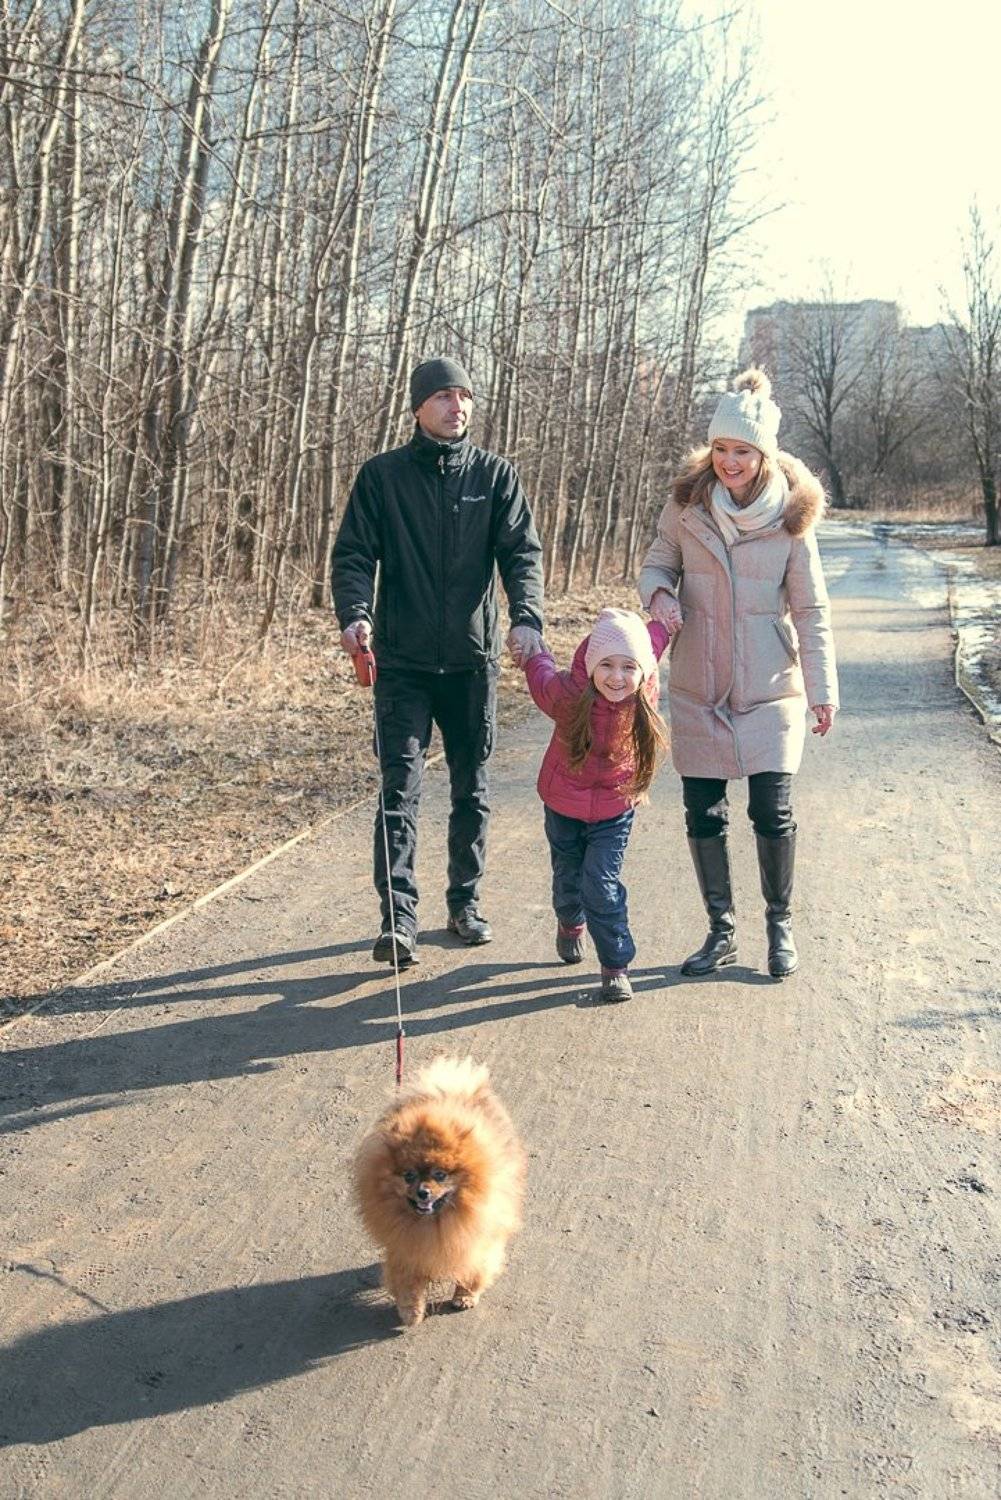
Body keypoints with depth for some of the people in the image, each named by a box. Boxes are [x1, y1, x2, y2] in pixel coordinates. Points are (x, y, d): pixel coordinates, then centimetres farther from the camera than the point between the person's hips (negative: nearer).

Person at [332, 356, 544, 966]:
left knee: (472, 788, 12)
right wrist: (354, 613, -23)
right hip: (403, 662, -2)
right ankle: (399, 917, -4)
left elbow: (523, 552, -4)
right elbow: (354, 553, -3)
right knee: (401, 788, -7)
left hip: (473, 659, 2)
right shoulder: (382, 475, 1)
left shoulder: (496, 475, 3)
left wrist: (526, 617, -23)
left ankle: (466, 901, 26)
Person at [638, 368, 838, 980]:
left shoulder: (792, 512, -7)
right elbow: (657, 563, 10)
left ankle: (781, 926, 22)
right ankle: (722, 931, 23)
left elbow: (810, 609, -2)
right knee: (704, 814, 6)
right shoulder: (687, 502, -4)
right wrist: (660, 594, -14)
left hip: (770, 689, -2)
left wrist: (823, 689, -3)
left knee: (773, 813, 0)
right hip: (698, 689, 2)